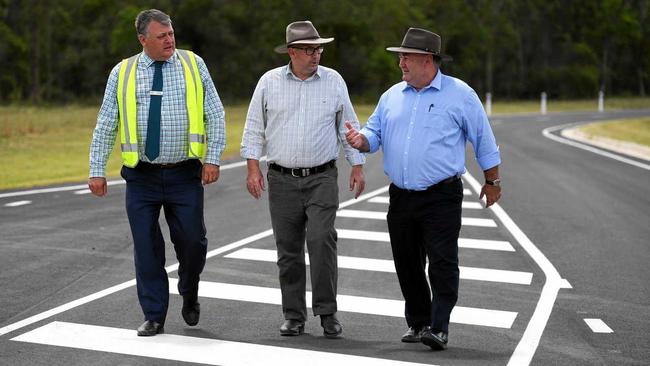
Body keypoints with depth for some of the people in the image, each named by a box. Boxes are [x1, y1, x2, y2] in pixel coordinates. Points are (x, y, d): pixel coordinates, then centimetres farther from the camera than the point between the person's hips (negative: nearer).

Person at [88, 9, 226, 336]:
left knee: (192, 241, 0)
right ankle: (154, 317, 15)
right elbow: (105, 126, 5)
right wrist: (97, 170, 1)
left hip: (186, 174, 0)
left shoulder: (193, 65, 3)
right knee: (147, 247, 3)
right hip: (142, 176, 1)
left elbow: (215, 116, 3)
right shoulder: (122, 73, 3)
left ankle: (189, 294, 30)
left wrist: (213, 159, -6)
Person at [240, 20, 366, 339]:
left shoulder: (333, 81, 4)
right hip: (282, 180, 1)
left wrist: (357, 166, 6)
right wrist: (253, 167, -2)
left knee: (321, 240, -16)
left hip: (322, 178, -1)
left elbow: (348, 127, 10)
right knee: (288, 250, 5)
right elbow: (254, 128, 6)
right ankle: (294, 316, 15)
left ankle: (327, 312, -6)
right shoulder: (269, 82, 3)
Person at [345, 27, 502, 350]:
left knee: (442, 263, -9)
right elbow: (375, 133, 12)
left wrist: (492, 182, 6)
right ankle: (417, 323, 22)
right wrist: (361, 139, -11)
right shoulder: (392, 96, 11)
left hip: (441, 198, -5)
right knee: (407, 264, 10)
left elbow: (484, 142, 3)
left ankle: (438, 328, -7)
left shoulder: (460, 94, -2)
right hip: (401, 198, 5)